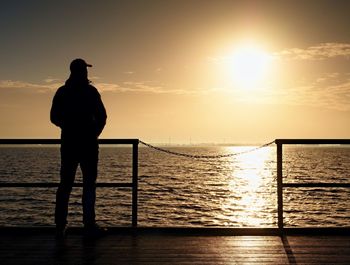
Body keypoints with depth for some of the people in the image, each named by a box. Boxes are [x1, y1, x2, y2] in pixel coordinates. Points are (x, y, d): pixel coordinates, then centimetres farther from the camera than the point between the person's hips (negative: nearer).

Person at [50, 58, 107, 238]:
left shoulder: (62, 92, 7)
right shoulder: (90, 91, -4)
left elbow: (54, 117, 9)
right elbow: (102, 116, -9)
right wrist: (96, 132, 8)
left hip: (68, 142, 4)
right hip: (88, 142, -4)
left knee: (65, 184, 8)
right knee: (89, 183, 0)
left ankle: (60, 226, 8)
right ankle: (89, 225, -2)